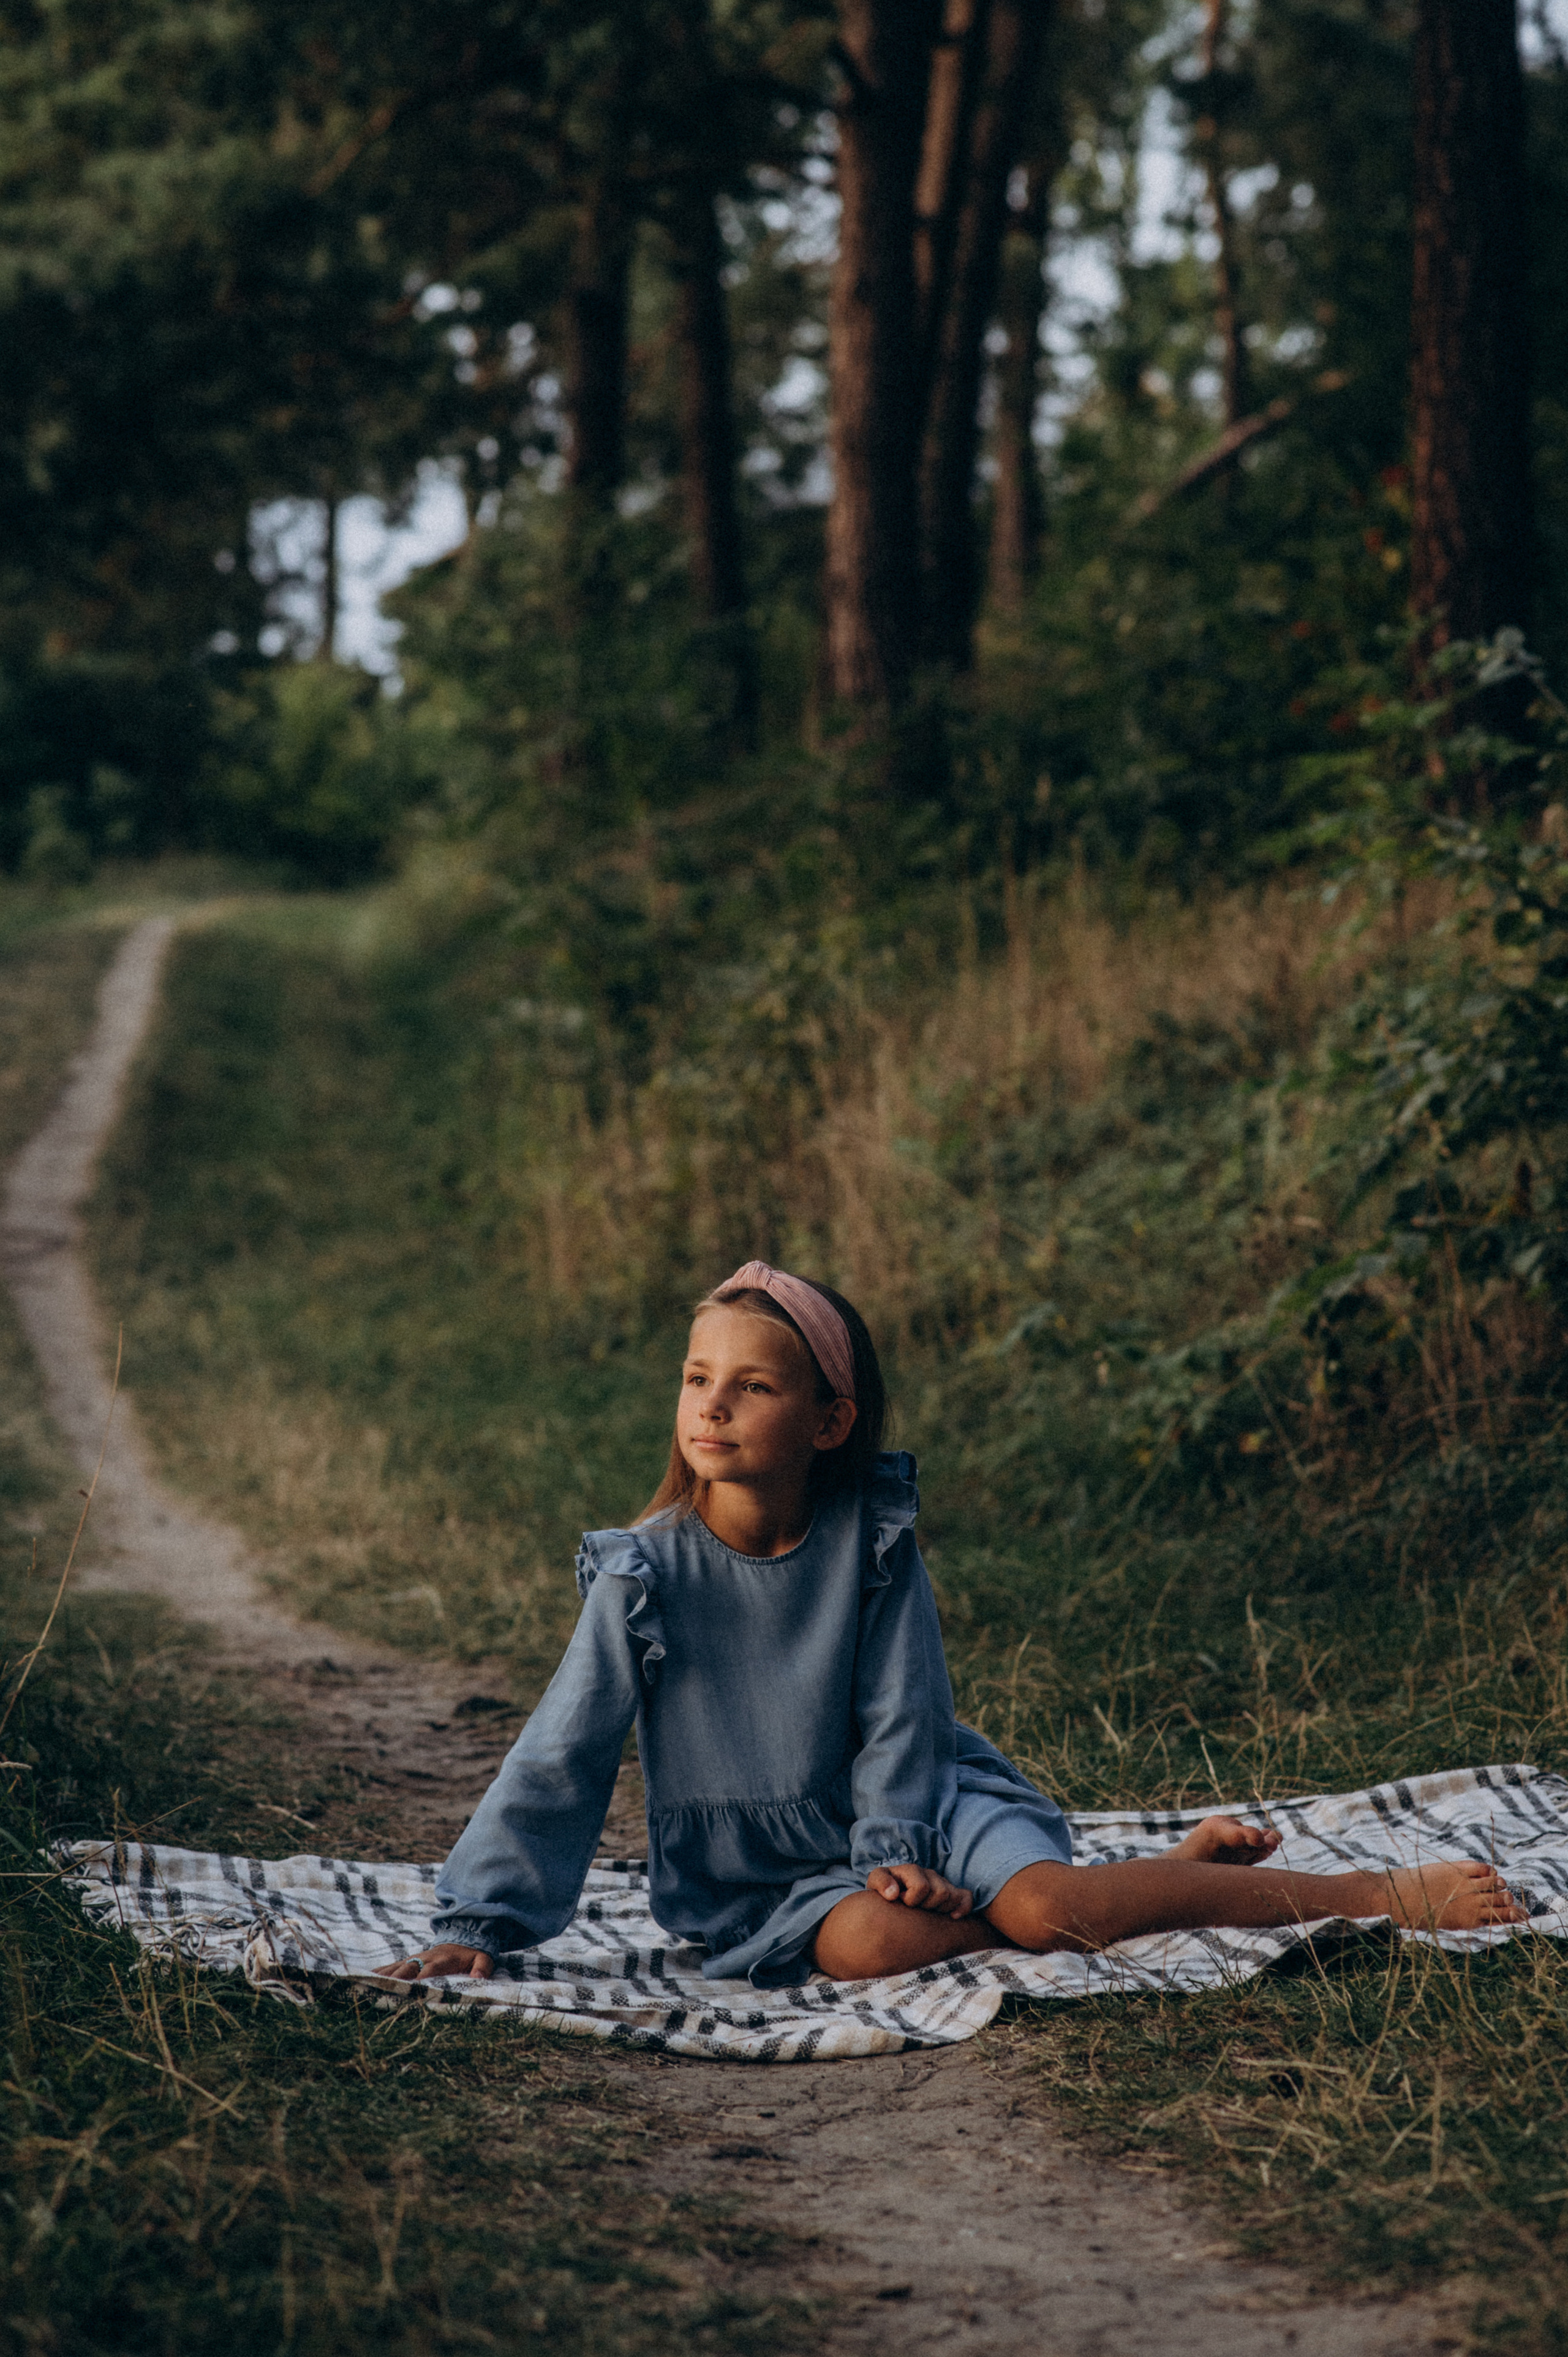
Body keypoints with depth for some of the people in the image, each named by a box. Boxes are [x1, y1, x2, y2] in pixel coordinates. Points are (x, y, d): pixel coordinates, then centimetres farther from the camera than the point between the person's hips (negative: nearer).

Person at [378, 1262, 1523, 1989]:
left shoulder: (873, 1540, -8)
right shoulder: (646, 1572, -10)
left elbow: (901, 1726, -3)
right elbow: (560, 1765, -8)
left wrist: (896, 1849, -19)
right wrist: (475, 1926, -12)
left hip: (908, 1809, 0)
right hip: (763, 1874, 0)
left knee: (1040, 1900, -30)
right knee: (864, 1944, -35)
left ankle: (1390, 1894, -19)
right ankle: (1158, 1885, -18)